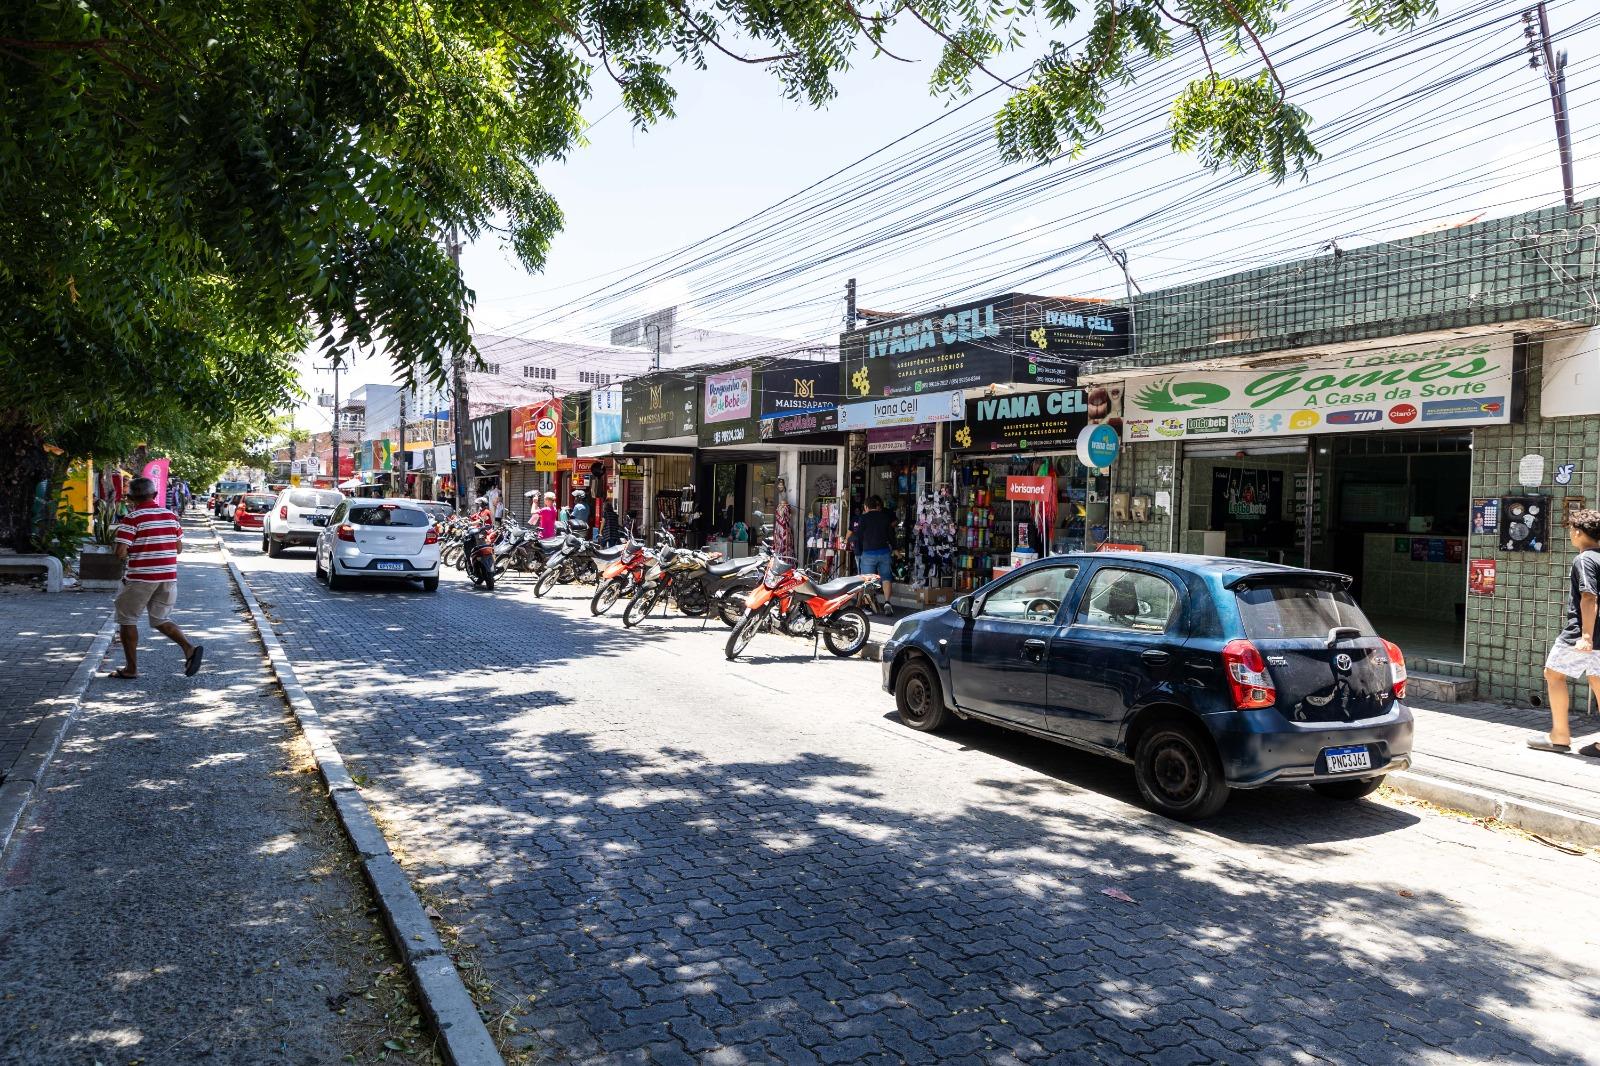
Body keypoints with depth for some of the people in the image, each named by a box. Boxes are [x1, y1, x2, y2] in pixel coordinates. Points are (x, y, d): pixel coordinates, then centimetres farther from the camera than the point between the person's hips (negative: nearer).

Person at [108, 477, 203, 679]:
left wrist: (135, 549, 5)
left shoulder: (132, 519, -10)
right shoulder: (171, 516, 7)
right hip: (169, 577, 5)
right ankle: (189, 648, -6)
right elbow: (179, 548, 12)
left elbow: (121, 553, -15)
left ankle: (131, 668, 15)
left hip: (141, 578, -5)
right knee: (161, 620, 17)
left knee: (127, 619, 13)